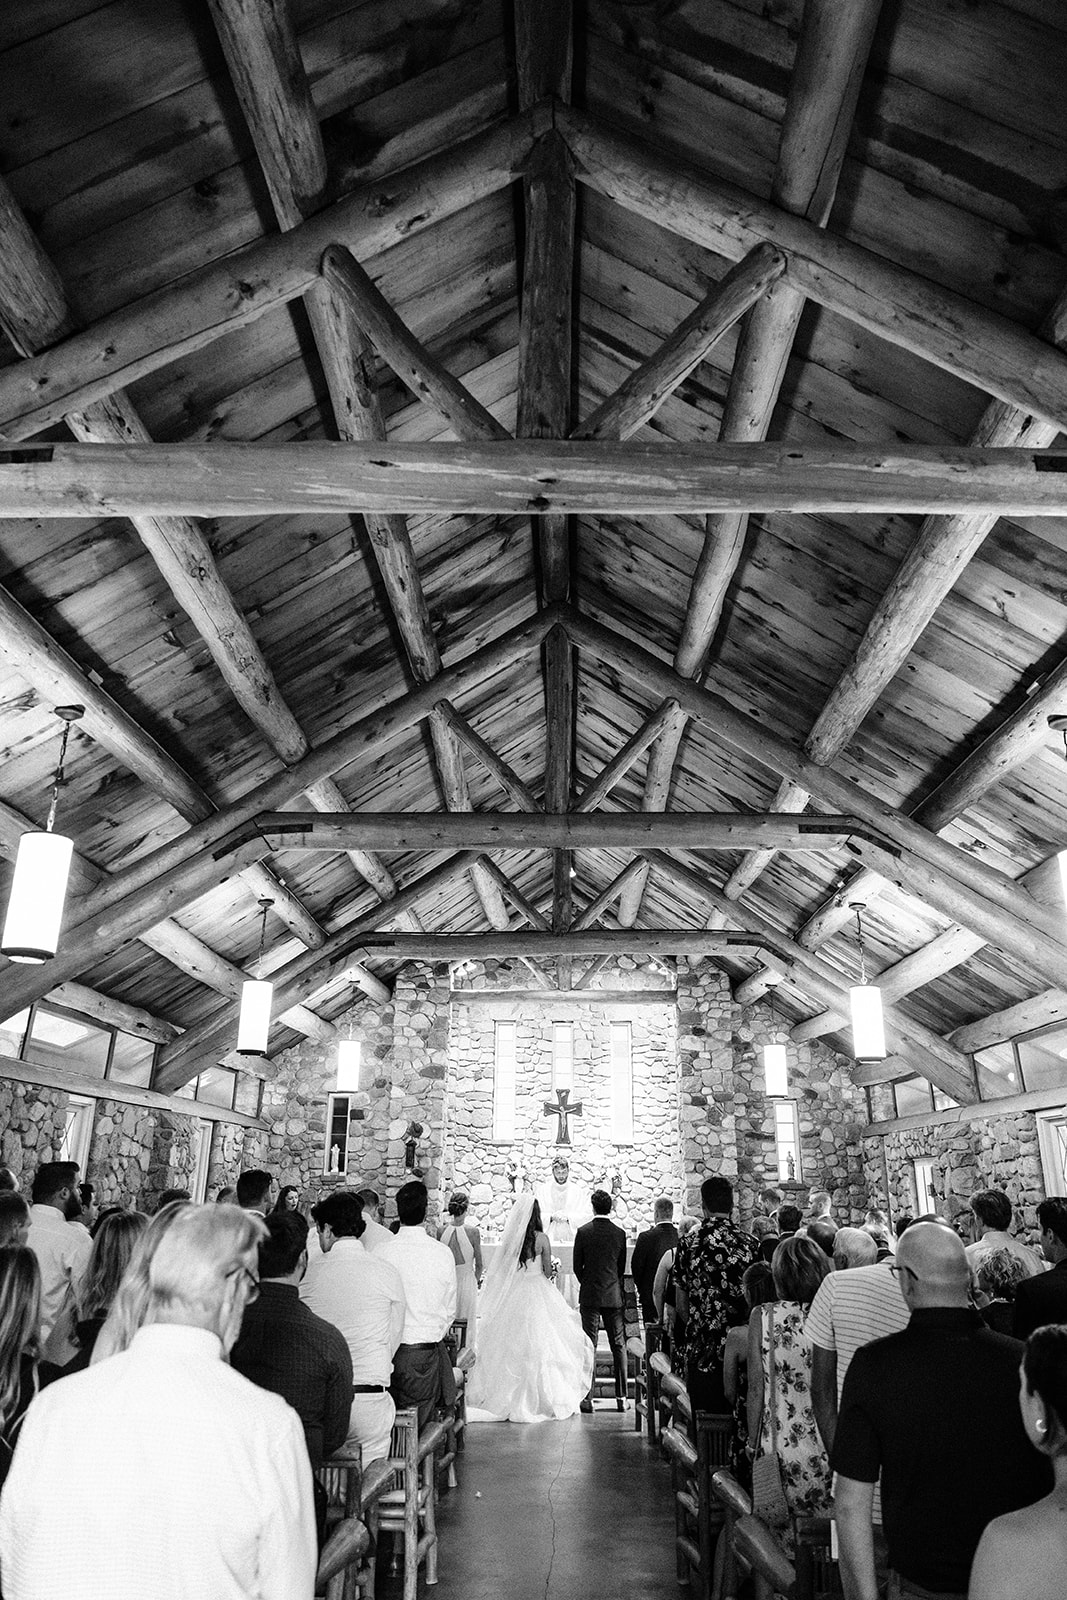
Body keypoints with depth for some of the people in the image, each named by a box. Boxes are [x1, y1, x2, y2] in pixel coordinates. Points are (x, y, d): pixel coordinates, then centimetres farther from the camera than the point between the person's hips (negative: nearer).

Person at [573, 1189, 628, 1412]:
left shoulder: (583, 1232, -6)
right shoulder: (619, 1233, -1)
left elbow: (577, 1266, -1)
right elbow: (622, 1267, 7)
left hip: (589, 1295, -2)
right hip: (613, 1296, 2)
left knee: (589, 1345, 2)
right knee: (618, 1345, 8)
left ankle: (587, 1397, 0)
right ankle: (621, 1397, 10)